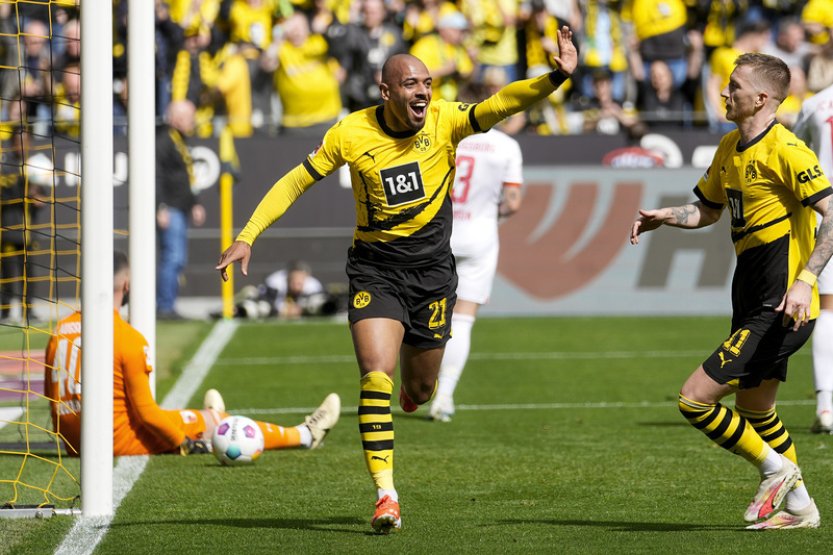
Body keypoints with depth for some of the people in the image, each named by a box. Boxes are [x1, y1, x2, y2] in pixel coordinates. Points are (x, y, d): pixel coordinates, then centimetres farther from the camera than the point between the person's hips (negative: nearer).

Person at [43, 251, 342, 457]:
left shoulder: (60, 331, 1)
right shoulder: (128, 338, -18)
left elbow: (51, 395, 10)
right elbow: (144, 411, -16)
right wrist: (185, 443, -4)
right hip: (119, 441, -7)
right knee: (214, 420, 9)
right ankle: (305, 435, 24)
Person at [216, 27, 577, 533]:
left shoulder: (445, 121, -11)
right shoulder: (352, 134, -11)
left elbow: (501, 104, -25)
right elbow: (296, 182, -2)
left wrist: (556, 78, -42)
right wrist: (247, 237, -8)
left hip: (432, 268, 2)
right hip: (375, 268, -2)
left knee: (421, 388, 12)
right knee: (377, 375, -18)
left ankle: (411, 393, 53)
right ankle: (386, 495, -15)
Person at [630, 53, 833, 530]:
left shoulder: (786, 150, -16)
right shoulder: (730, 149, 11)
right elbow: (709, 209, 26)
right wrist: (666, 217, 6)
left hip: (781, 310, -10)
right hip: (754, 306, 10)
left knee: (695, 399, -12)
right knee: (754, 412, 21)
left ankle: (775, 468, 4)